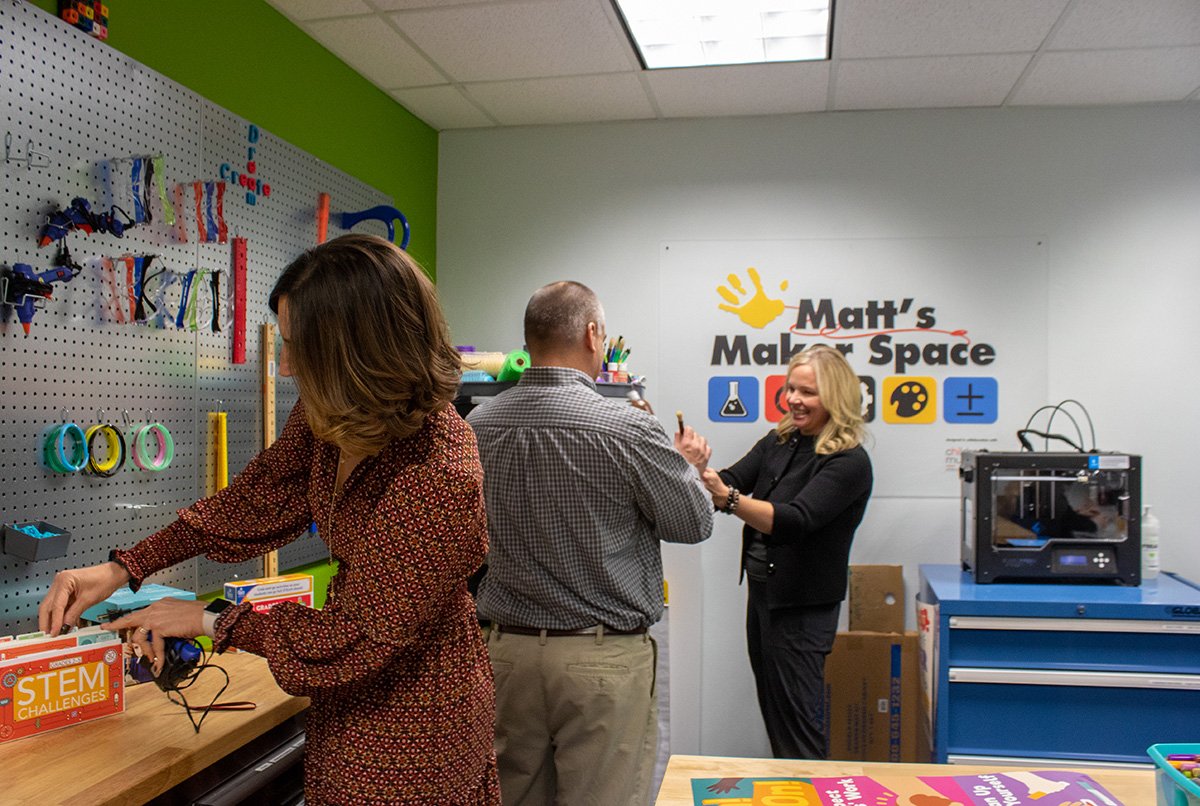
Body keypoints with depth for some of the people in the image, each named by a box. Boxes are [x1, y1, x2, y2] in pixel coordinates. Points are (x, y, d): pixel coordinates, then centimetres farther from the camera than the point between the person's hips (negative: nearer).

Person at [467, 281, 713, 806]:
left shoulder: (476, 427, -2)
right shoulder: (626, 430, -18)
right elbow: (695, 522, -5)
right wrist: (683, 463, 16)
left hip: (508, 650, 5)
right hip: (603, 659, -5)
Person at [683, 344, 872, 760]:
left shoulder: (849, 462, -17)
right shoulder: (779, 442, 6)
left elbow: (792, 522, -29)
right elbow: (732, 482, 0)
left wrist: (727, 497, -42)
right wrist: (700, 471, -22)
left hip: (802, 605, -8)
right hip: (761, 590, 8)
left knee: (796, 726, 0)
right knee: (773, 717, 21)